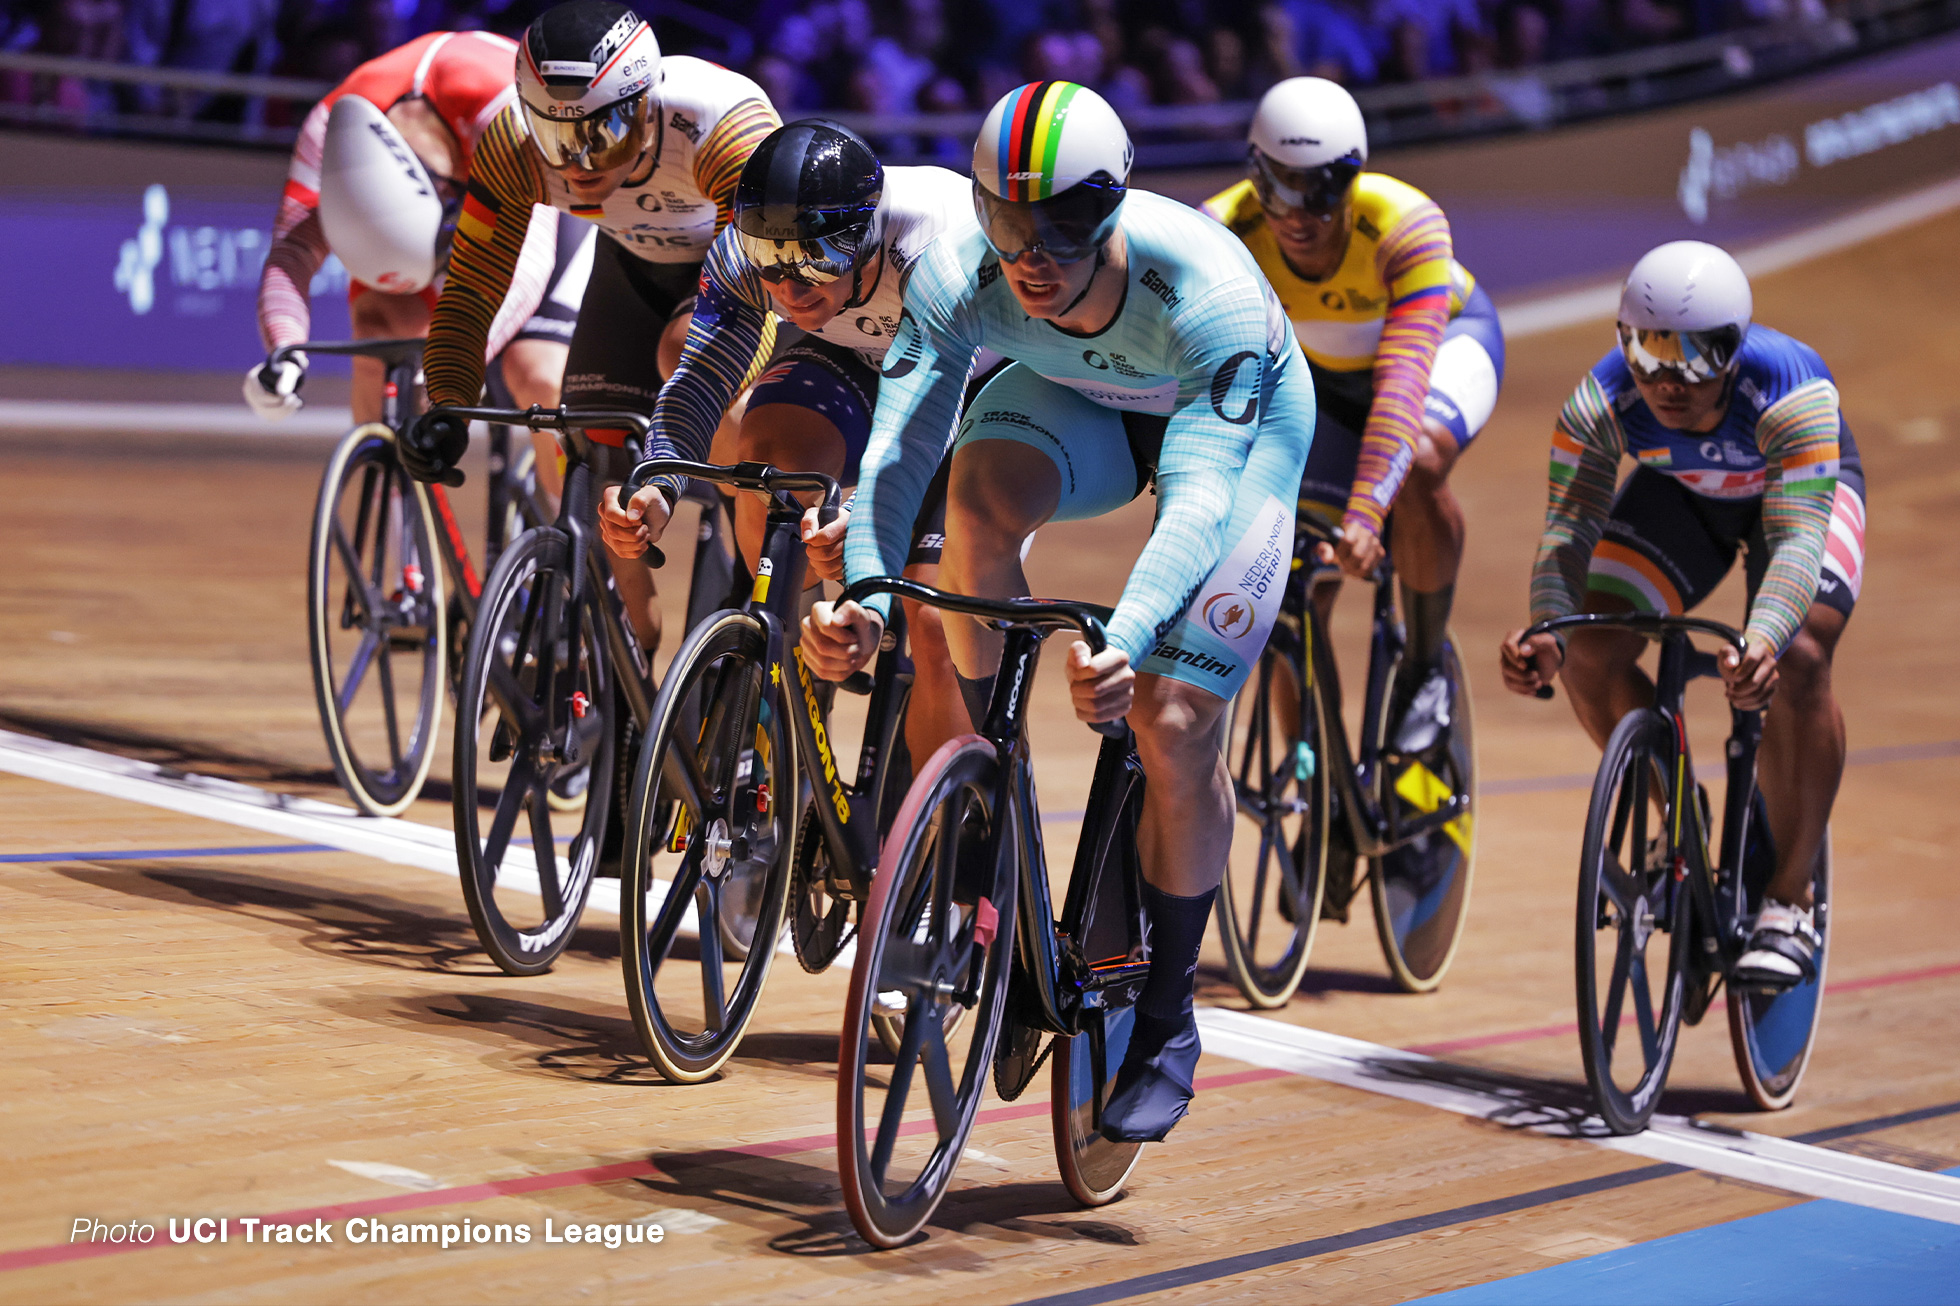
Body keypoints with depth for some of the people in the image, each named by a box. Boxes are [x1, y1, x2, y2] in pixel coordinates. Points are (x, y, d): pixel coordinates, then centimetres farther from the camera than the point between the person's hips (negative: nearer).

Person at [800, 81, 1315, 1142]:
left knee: (1172, 726, -13)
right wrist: (863, 596, -55)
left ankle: (1166, 1022, 8)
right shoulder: (960, 278, -31)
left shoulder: (1209, 290, -41)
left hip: (1243, 421, -3)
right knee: (981, 491, -33)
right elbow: (898, 447, -37)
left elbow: (1198, 497, -48)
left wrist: (1123, 640, -65)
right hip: (1077, 398, 3)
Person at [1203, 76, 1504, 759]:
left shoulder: (1407, 226, -39)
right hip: (1323, 375, 3)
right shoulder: (1224, 232, -33)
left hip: (1443, 338, -3)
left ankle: (1426, 667, -11)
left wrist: (1364, 510, -60)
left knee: (1415, 465, -35)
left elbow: (1404, 378, -48)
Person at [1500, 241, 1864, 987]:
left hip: (1807, 487, -3)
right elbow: (1568, 528, -35)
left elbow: (1798, 538, -48)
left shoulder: (1792, 393, -41)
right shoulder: (1599, 405, -32)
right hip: (1683, 494, 3)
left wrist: (1761, 639, -67)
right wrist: (1545, 630, -56)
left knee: (1798, 662, -28)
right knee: (1589, 655, -16)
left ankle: (1790, 902, -16)